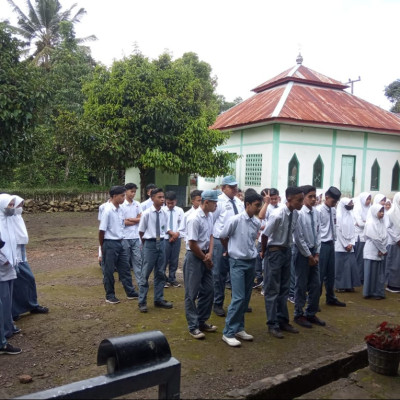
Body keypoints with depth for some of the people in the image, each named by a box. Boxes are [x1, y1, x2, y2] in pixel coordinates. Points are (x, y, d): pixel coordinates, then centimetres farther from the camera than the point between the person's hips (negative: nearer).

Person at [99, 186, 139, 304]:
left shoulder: (121, 210, 5)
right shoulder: (108, 211, -17)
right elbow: (102, 230, -13)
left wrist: (121, 239, 11)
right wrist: (102, 246, -5)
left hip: (120, 242, 7)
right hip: (110, 243, -7)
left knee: (125, 268, 13)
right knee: (109, 271, 6)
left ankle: (130, 292, 23)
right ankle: (110, 295, 19)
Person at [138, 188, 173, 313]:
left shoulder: (164, 213, -2)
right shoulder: (147, 213, -13)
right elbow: (141, 231, -3)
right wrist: (146, 244, 7)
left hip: (161, 243, 5)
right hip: (150, 243, -5)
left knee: (160, 273, 13)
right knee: (145, 273, 3)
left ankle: (159, 299, 27)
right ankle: (142, 302, 14)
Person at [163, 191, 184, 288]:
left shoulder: (180, 210, 3)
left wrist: (177, 234, -11)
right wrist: (171, 233, -14)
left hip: (177, 238, 3)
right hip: (165, 238, -2)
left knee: (175, 260, 9)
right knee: (164, 260, -1)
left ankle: (172, 279, 21)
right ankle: (163, 279, 13)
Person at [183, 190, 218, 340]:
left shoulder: (210, 216, 4)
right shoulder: (195, 219, -20)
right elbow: (192, 244, -20)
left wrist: (210, 254, -3)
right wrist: (205, 259, -8)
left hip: (205, 256, 8)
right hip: (194, 257, -8)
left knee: (208, 290, 13)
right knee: (192, 293, 3)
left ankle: (202, 321, 28)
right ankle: (193, 326, 14)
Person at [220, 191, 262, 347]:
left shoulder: (257, 222, 1)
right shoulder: (235, 220, -16)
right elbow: (222, 237, -1)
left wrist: (252, 250, 12)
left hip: (251, 262, 6)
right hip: (238, 262, -6)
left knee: (246, 298, 12)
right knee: (238, 298, -10)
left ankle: (239, 328, 25)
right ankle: (228, 333, 1)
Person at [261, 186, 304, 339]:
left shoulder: (295, 214, -2)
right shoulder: (278, 215, -24)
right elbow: (265, 234, -16)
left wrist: (288, 248, 12)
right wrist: (263, 252, -4)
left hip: (287, 251, 7)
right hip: (276, 251, -7)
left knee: (284, 288, 15)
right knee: (273, 289, 2)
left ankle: (283, 320, 27)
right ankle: (272, 324, 11)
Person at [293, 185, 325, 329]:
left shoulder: (316, 213, 3)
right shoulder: (299, 213, -16)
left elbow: (318, 234, 8)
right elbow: (299, 238, -16)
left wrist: (316, 254, 2)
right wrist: (308, 255, -11)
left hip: (314, 252, 6)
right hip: (302, 252, -6)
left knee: (315, 284, 12)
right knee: (301, 285, 3)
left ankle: (311, 314, 27)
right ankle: (299, 315, 18)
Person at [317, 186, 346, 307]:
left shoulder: (334, 210, 8)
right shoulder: (319, 211, -15)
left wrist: (334, 240, 11)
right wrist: (318, 245, -14)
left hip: (331, 244, 7)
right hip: (322, 244, -7)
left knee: (330, 273, 16)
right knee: (320, 273, -1)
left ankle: (330, 298, 30)